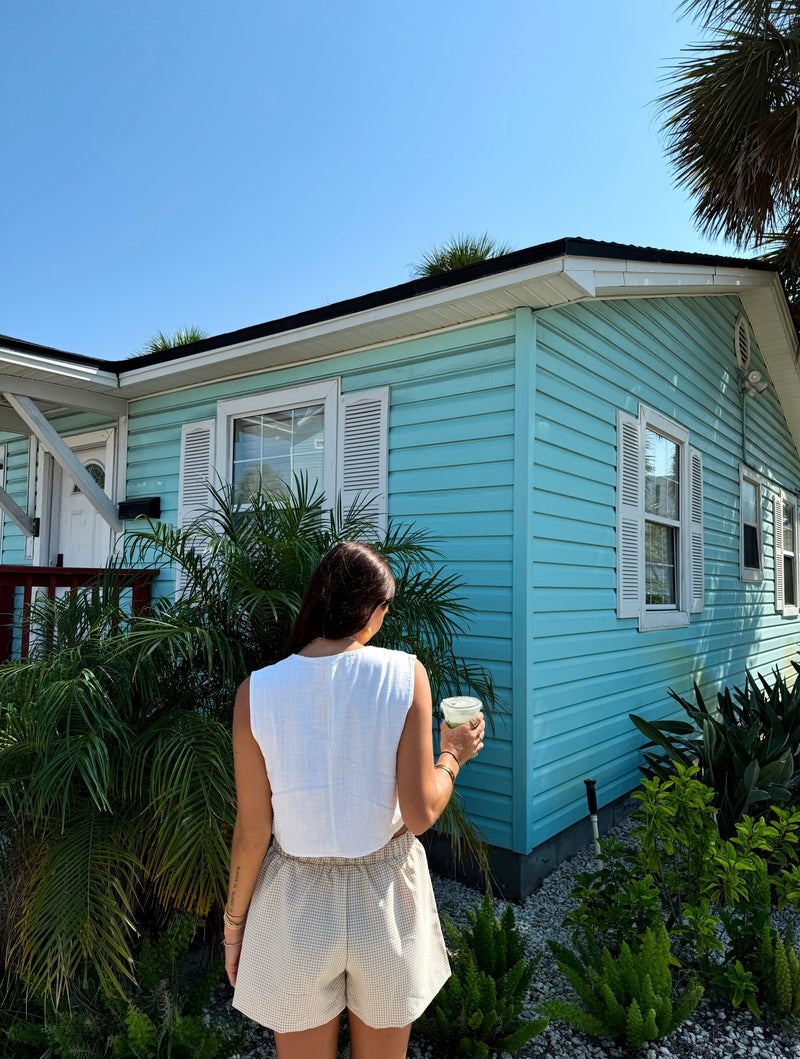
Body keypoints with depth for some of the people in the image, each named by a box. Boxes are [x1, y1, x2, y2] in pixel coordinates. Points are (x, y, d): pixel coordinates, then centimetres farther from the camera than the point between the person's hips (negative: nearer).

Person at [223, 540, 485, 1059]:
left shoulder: (258, 691, -13)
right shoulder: (405, 674, -16)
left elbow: (252, 832, -9)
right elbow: (420, 815, -16)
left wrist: (234, 922, 7)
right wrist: (453, 756, 2)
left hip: (298, 902, 0)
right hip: (386, 897, 0)